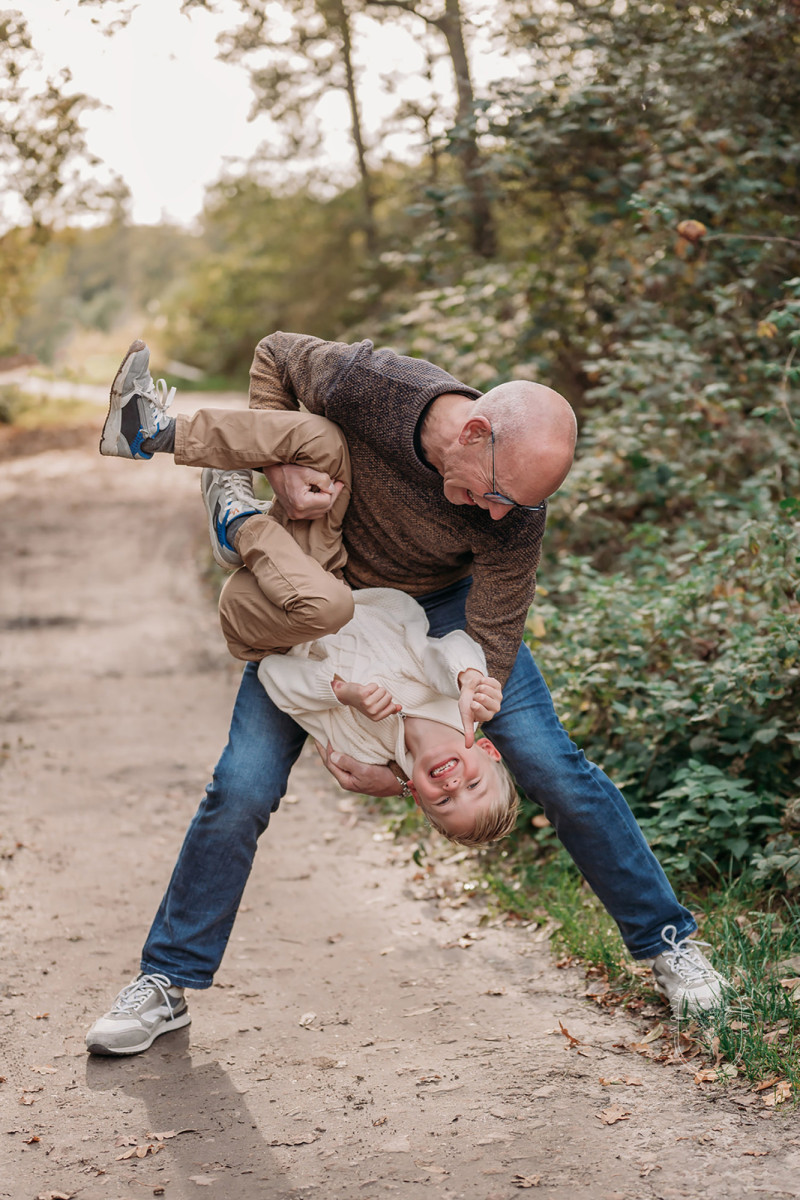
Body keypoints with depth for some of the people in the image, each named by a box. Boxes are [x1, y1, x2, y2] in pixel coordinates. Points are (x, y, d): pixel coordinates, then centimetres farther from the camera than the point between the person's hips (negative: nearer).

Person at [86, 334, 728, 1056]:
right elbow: (274, 356, -12)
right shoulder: (364, 384, -35)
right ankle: (166, 984, 9)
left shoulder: (516, 521, -32)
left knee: (555, 770, -7)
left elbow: (486, 659, -25)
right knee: (241, 789, -7)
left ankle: (667, 942, 12)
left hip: (444, 604, 0)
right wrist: (281, 466, -27)